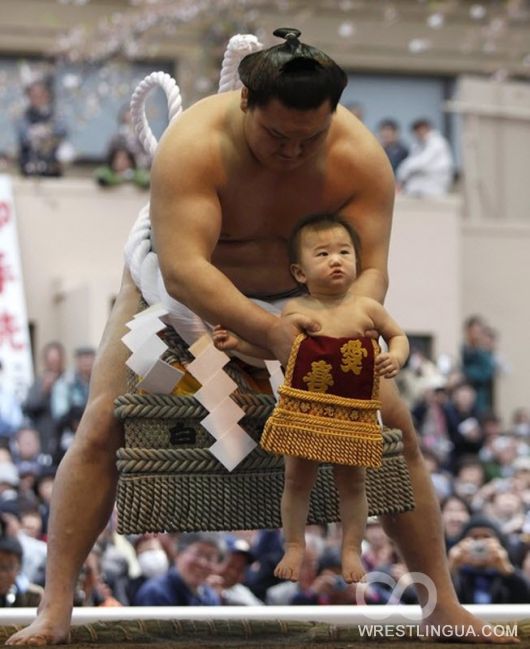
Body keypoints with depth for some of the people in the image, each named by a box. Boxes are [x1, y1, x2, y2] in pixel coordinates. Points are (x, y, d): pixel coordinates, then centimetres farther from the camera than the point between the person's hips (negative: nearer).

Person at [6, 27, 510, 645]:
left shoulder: (360, 157, -24)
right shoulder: (193, 145, -35)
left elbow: (371, 269, -23)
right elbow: (182, 268, -44)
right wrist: (271, 332, -56)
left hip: (307, 298, 3)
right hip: (183, 292, -3)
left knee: (395, 427, -5)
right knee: (101, 430, -18)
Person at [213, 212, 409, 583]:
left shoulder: (367, 309, -5)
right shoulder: (295, 311, -2)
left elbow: (398, 336, 10)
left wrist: (396, 357, -11)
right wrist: (238, 343, 0)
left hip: (353, 416, 0)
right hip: (302, 413, 1)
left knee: (352, 483, 9)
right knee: (298, 480, 8)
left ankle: (352, 550, 22)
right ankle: (294, 547, 22)